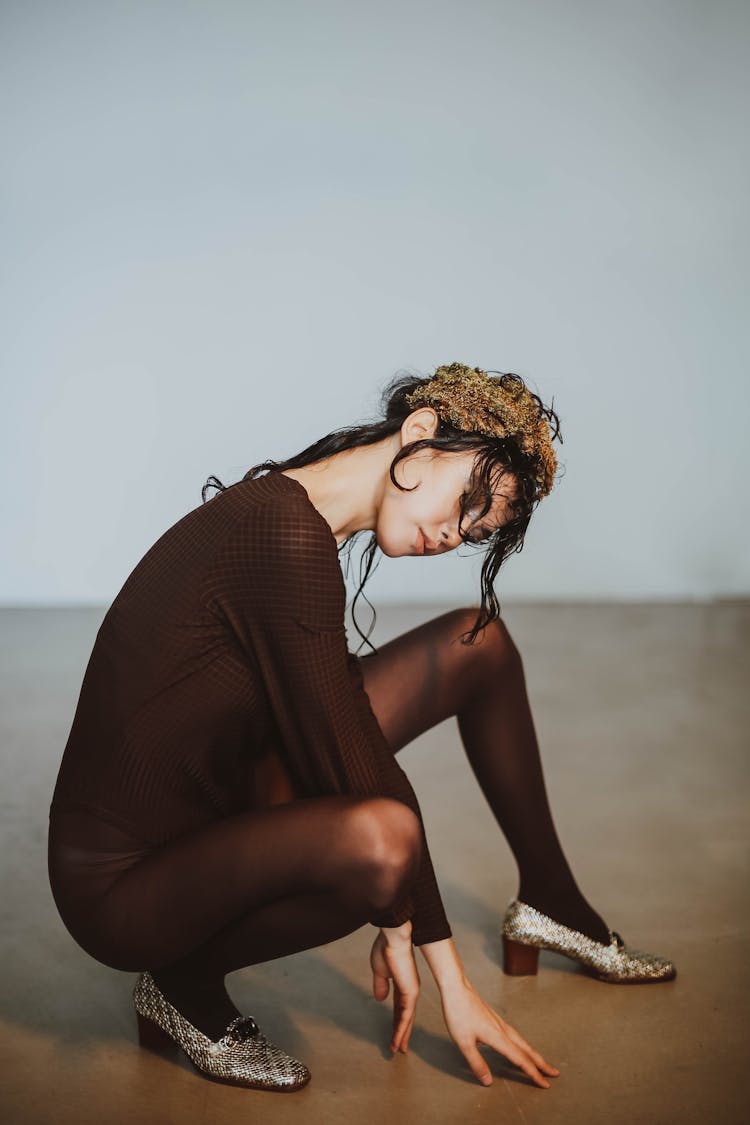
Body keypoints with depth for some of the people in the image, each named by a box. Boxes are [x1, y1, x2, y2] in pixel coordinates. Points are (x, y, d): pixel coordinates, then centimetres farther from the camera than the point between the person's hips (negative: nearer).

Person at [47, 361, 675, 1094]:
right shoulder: (284, 533, -26)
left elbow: (357, 748, 4)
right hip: (123, 884, -9)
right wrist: (396, 929, -5)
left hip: (218, 808, 9)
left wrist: (450, 977, 5)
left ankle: (550, 903, 25)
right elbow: (355, 784, -23)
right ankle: (185, 985, -8)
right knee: (374, 840, -40)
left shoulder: (297, 528, 4)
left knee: (477, 643, 7)